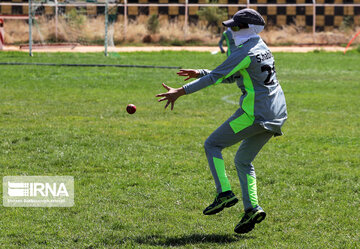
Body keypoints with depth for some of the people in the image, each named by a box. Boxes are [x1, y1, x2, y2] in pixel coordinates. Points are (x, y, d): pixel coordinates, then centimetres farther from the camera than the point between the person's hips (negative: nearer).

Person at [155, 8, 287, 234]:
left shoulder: (245, 53, -12)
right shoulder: (262, 48, 18)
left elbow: (216, 77, -15)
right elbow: (231, 77, 26)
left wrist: (180, 92, -12)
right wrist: (200, 73, 24)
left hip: (254, 113, -9)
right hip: (277, 115, 9)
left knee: (212, 145, 2)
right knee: (243, 160, 18)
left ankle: (225, 193, -12)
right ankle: (252, 208, 3)